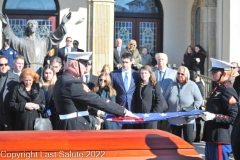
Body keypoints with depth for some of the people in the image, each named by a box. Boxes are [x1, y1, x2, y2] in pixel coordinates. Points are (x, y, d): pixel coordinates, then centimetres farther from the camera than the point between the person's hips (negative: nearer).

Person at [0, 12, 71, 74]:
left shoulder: (43, 41, 17)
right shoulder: (22, 41, 9)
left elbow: (55, 36, 10)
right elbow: (11, 37, -5)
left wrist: (62, 24, -1)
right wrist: (6, 25, -21)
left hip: (39, 71, 2)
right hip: (26, 70, -2)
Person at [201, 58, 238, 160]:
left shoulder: (228, 91, -14)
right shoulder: (218, 89, 15)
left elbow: (234, 117, -18)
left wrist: (214, 117, -24)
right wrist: (205, 114, 14)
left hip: (221, 140, -10)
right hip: (211, 138, 10)